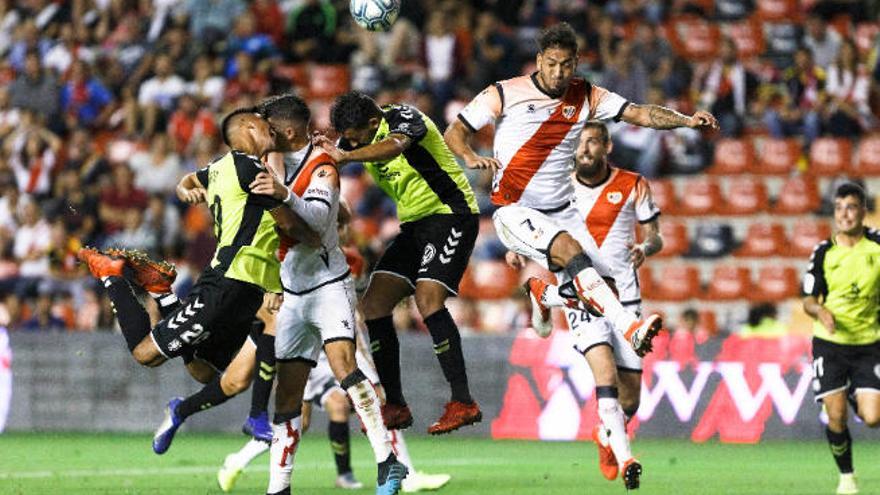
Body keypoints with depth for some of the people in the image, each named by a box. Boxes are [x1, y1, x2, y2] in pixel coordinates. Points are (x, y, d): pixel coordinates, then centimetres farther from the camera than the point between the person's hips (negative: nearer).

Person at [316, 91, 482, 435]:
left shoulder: (403, 117, -18)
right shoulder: (359, 135, 5)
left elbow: (395, 145, -40)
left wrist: (346, 156, -52)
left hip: (451, 214, -9)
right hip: (414, 225, 9)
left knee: (427, 298, -25)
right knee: (374, 304, -1)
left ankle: (463, 403, -23)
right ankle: (395, 407, 4)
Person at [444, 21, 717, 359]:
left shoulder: (586, 97, 4)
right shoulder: (505, 94, -6)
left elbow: (640, 114, -3)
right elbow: (454, 132, -2)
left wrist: (687, 120, -19)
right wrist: (471, 157, -24)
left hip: (561, 213, 5)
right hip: (515, 212, -5)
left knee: (604, 282, -5)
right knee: (570, 250, -31)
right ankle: (629, 327, -41)